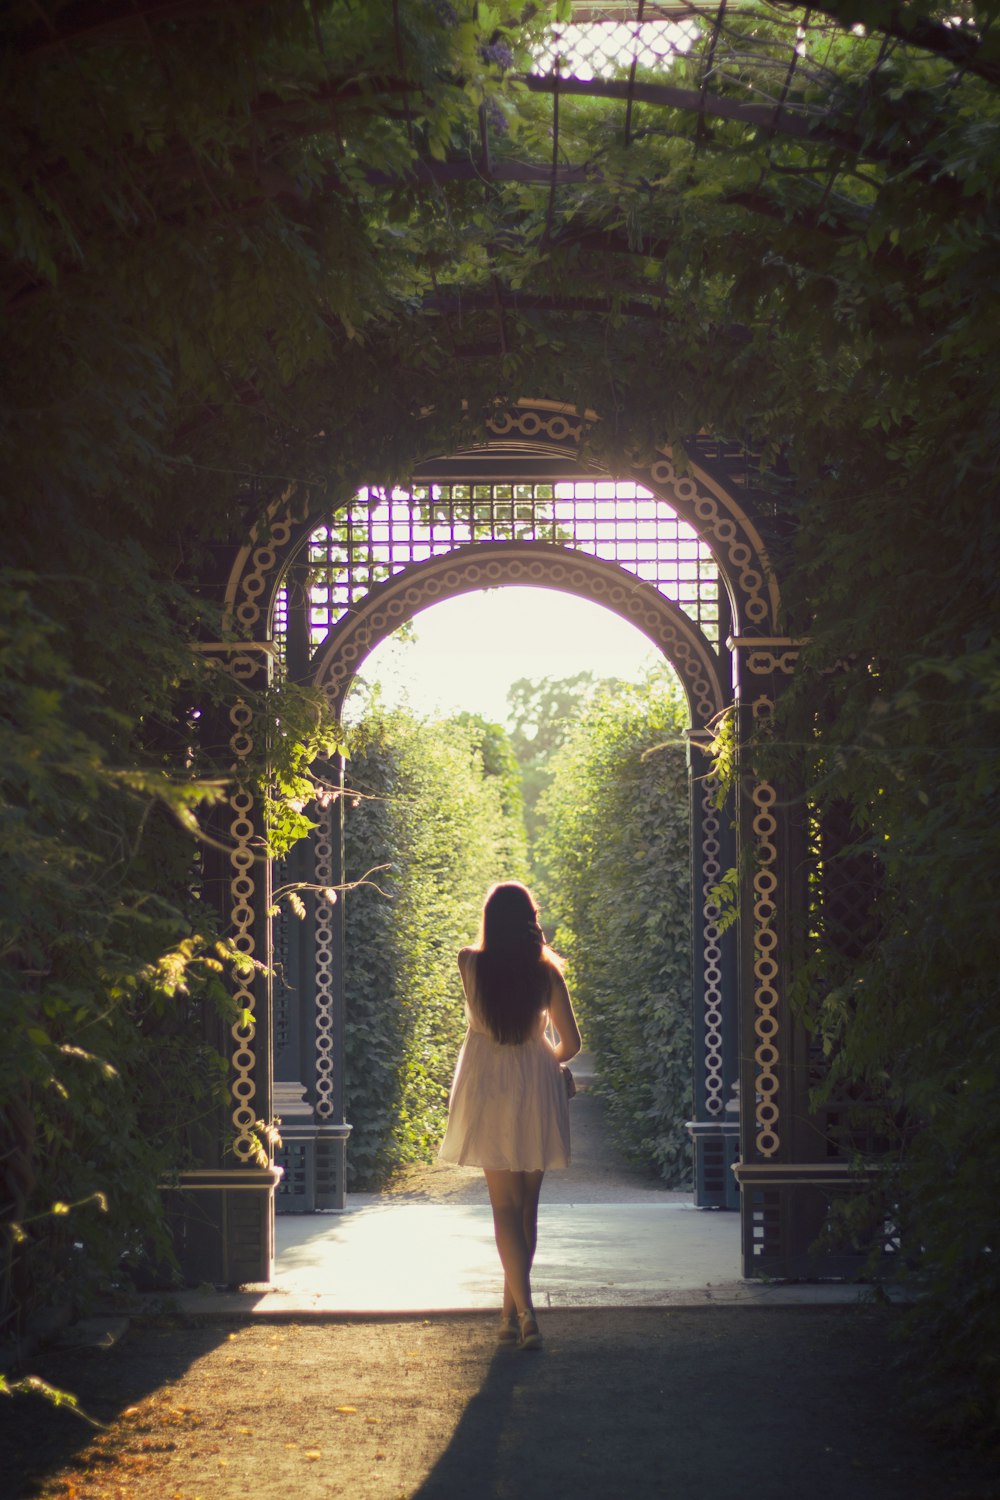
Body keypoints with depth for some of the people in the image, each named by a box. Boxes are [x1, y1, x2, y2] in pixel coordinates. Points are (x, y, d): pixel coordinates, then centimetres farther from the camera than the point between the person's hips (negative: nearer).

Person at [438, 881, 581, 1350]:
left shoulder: (471, 964, -7)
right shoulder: (545, 972, -7)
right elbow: (570, 1042, 1)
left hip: (488, 1091, -1)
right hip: (537, 1098, 1)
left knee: (505, 1207, 0)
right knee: (527, 1206, 13)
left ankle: (524, 1314, -15)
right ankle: (512, 1313, 19)